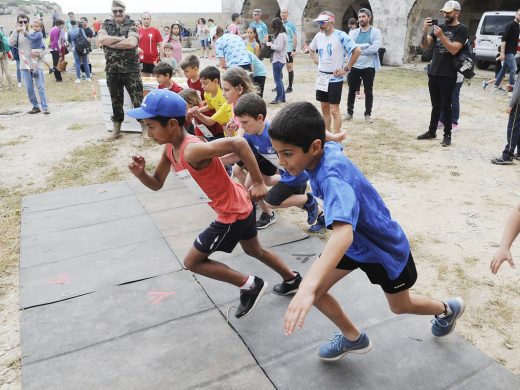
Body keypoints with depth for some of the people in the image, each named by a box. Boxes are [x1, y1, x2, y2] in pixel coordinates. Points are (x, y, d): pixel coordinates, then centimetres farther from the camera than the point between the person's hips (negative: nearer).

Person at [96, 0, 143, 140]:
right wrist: (121, 38, -13)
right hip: (112, 71, 4)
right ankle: (117, 130, 23)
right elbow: (100, 39, -11)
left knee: (138, 101, -1)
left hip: (131, 70, -3)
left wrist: (110, 43, -12)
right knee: (116, 101, 12)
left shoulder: (131, 25, -1)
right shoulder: (106, 25, 9)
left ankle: (145, 129, 9)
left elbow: (132, 43, -19)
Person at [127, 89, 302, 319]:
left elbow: (238, 143, -39)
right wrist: (141, 174, -13)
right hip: (240, 206, 10)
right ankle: (292, 280, 51)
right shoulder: (169, 149, -2)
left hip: (233, 214, -9)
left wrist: (258, 183, -34)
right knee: (254, 250, 30)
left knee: (192, 262, 3)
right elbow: (157, 184, 8)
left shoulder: (192, 151, -32)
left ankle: (250, 286, 11)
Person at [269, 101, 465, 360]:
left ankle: (448, 309, 53)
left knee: (400, 306, 20)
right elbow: (335, 145, 8)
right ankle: (353, 338, 28)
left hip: (384, 246, -6)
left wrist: (308, 286, -69)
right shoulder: (327, 150, -19)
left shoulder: (332, 179, -43)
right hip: (354, 241, 6)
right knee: (314, 292, 1)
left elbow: (343, 233, -59)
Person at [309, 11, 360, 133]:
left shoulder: (340, 36, -14)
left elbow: (357, 51, -16)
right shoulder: (319, 36, 6)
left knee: (334, 109, -5)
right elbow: (311, 50, 26)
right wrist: (317, 62, 12)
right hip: (321, 77, 7)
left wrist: (346, 68, -14)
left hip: (335, 78, -7)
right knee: (325, 108, 14)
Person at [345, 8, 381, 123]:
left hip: (369, 67, -2)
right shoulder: (353, 32, 5)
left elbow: (375, 48, -17)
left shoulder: (375, 32, -3)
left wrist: (358, 49, -12)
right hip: (354, 67, 3)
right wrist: (366, 45, -16)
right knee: (351, 91, 10)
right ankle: (349, 112, 22)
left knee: (368, 92, 7)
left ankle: (368, 114, 18)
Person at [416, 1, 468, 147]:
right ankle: (431, 131, 21)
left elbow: (454, 50, -17)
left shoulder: (461, 29, -4)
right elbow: (424, 45, 4)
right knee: (435, 105, 13)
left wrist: (441, 36, -25)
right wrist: (425, 30, -13)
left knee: (446, 106, -1)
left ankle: (447, 135, 8)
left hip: (448, 75, -5)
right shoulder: (440, 27, 12)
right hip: (433, 73, 5)